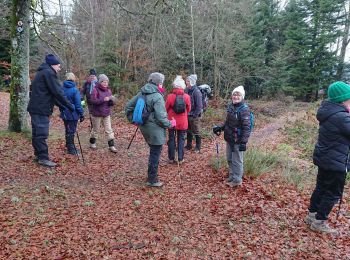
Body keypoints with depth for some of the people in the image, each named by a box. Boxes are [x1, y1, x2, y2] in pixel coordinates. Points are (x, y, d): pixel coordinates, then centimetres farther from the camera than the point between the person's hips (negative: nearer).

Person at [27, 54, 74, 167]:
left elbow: (50, 94, 22)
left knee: (37, 133, 15)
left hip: (35, 108, 11)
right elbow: (57, 92, -18)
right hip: (41, 109, -11)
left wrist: (62, 106, 20)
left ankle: (38, 155, 24)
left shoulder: (41, 73, 21)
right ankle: (43, 158, -2)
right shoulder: (49, 73, -11)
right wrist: (70, 106, -12)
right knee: (42, 134, -6)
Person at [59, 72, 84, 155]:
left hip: (64, 114, 6)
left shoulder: (62, 89, 0)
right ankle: (71, 149, 11)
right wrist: (81, 114, -8)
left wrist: (62, 111, 20)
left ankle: (69, 146, 31)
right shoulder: (74, 90, -17)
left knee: (68, 130, 18)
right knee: (71, 131, 3)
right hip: (73, 114, -6)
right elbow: (78, 104, -16)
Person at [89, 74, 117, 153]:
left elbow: (110, 103, 10)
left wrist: (112, 101, -14)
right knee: (96, 130, 11)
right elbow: (93, 101, -21)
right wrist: (103, 99, -30)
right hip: (97, 114, -4)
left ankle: (111, 146, 4)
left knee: (109, 130, 0)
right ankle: (92, 143, 32)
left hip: (106, 114, 4)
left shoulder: (108, 90, 6)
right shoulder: (95, 90, -11)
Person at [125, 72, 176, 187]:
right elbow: (160, 117, -23)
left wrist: (132, 119, 16)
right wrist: (170, 124, -7)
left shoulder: (141, 93, 5)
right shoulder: (157, 97, -20)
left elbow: (128, 106, 9)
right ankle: (152, 180, 16)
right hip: (155, 130, -8)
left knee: (153, 152, 24)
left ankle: (152, 174, 37)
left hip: (144, 127, 8)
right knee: (155, 154, 5)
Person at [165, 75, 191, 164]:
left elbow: (166, 108, -2)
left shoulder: (170, 96, -14)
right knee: (181, 139, 11)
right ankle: (180, 159, 13)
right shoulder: (187, 97, -9)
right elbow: (188, 109, 3)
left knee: (171, 139, 12)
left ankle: (171, 158, 18)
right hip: (183, 122, 1)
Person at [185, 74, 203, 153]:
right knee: (189, 131, 17)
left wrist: (195, 115, -17)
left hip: (194, 115, -7)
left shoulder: (196, 91, -16)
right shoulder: (187, 90, 4)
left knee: (196, 132, 6)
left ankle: (198, 148, 19)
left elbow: (199, 105, -18)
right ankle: (189, 145, 31)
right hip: (188, 115, 7)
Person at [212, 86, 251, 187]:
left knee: (237, 160, 5)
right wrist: (219, 127, 4)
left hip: (237, 140, -8)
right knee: (229, 159, 19)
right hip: (229, 139, 8)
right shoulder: (231, 106, 7)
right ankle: (231, 176, 37)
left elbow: (246, 127, -19)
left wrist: (244, 142, -22)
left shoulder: (244, 109, -16)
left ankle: (237, 180, 21)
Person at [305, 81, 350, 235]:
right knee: (333, 194, 7)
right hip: (335, 162, -9)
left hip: (324, 158, 9)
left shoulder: (329, 111, 3)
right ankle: (319, 223, 18)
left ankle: (311, 215, 35)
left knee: (321, 188, 21)